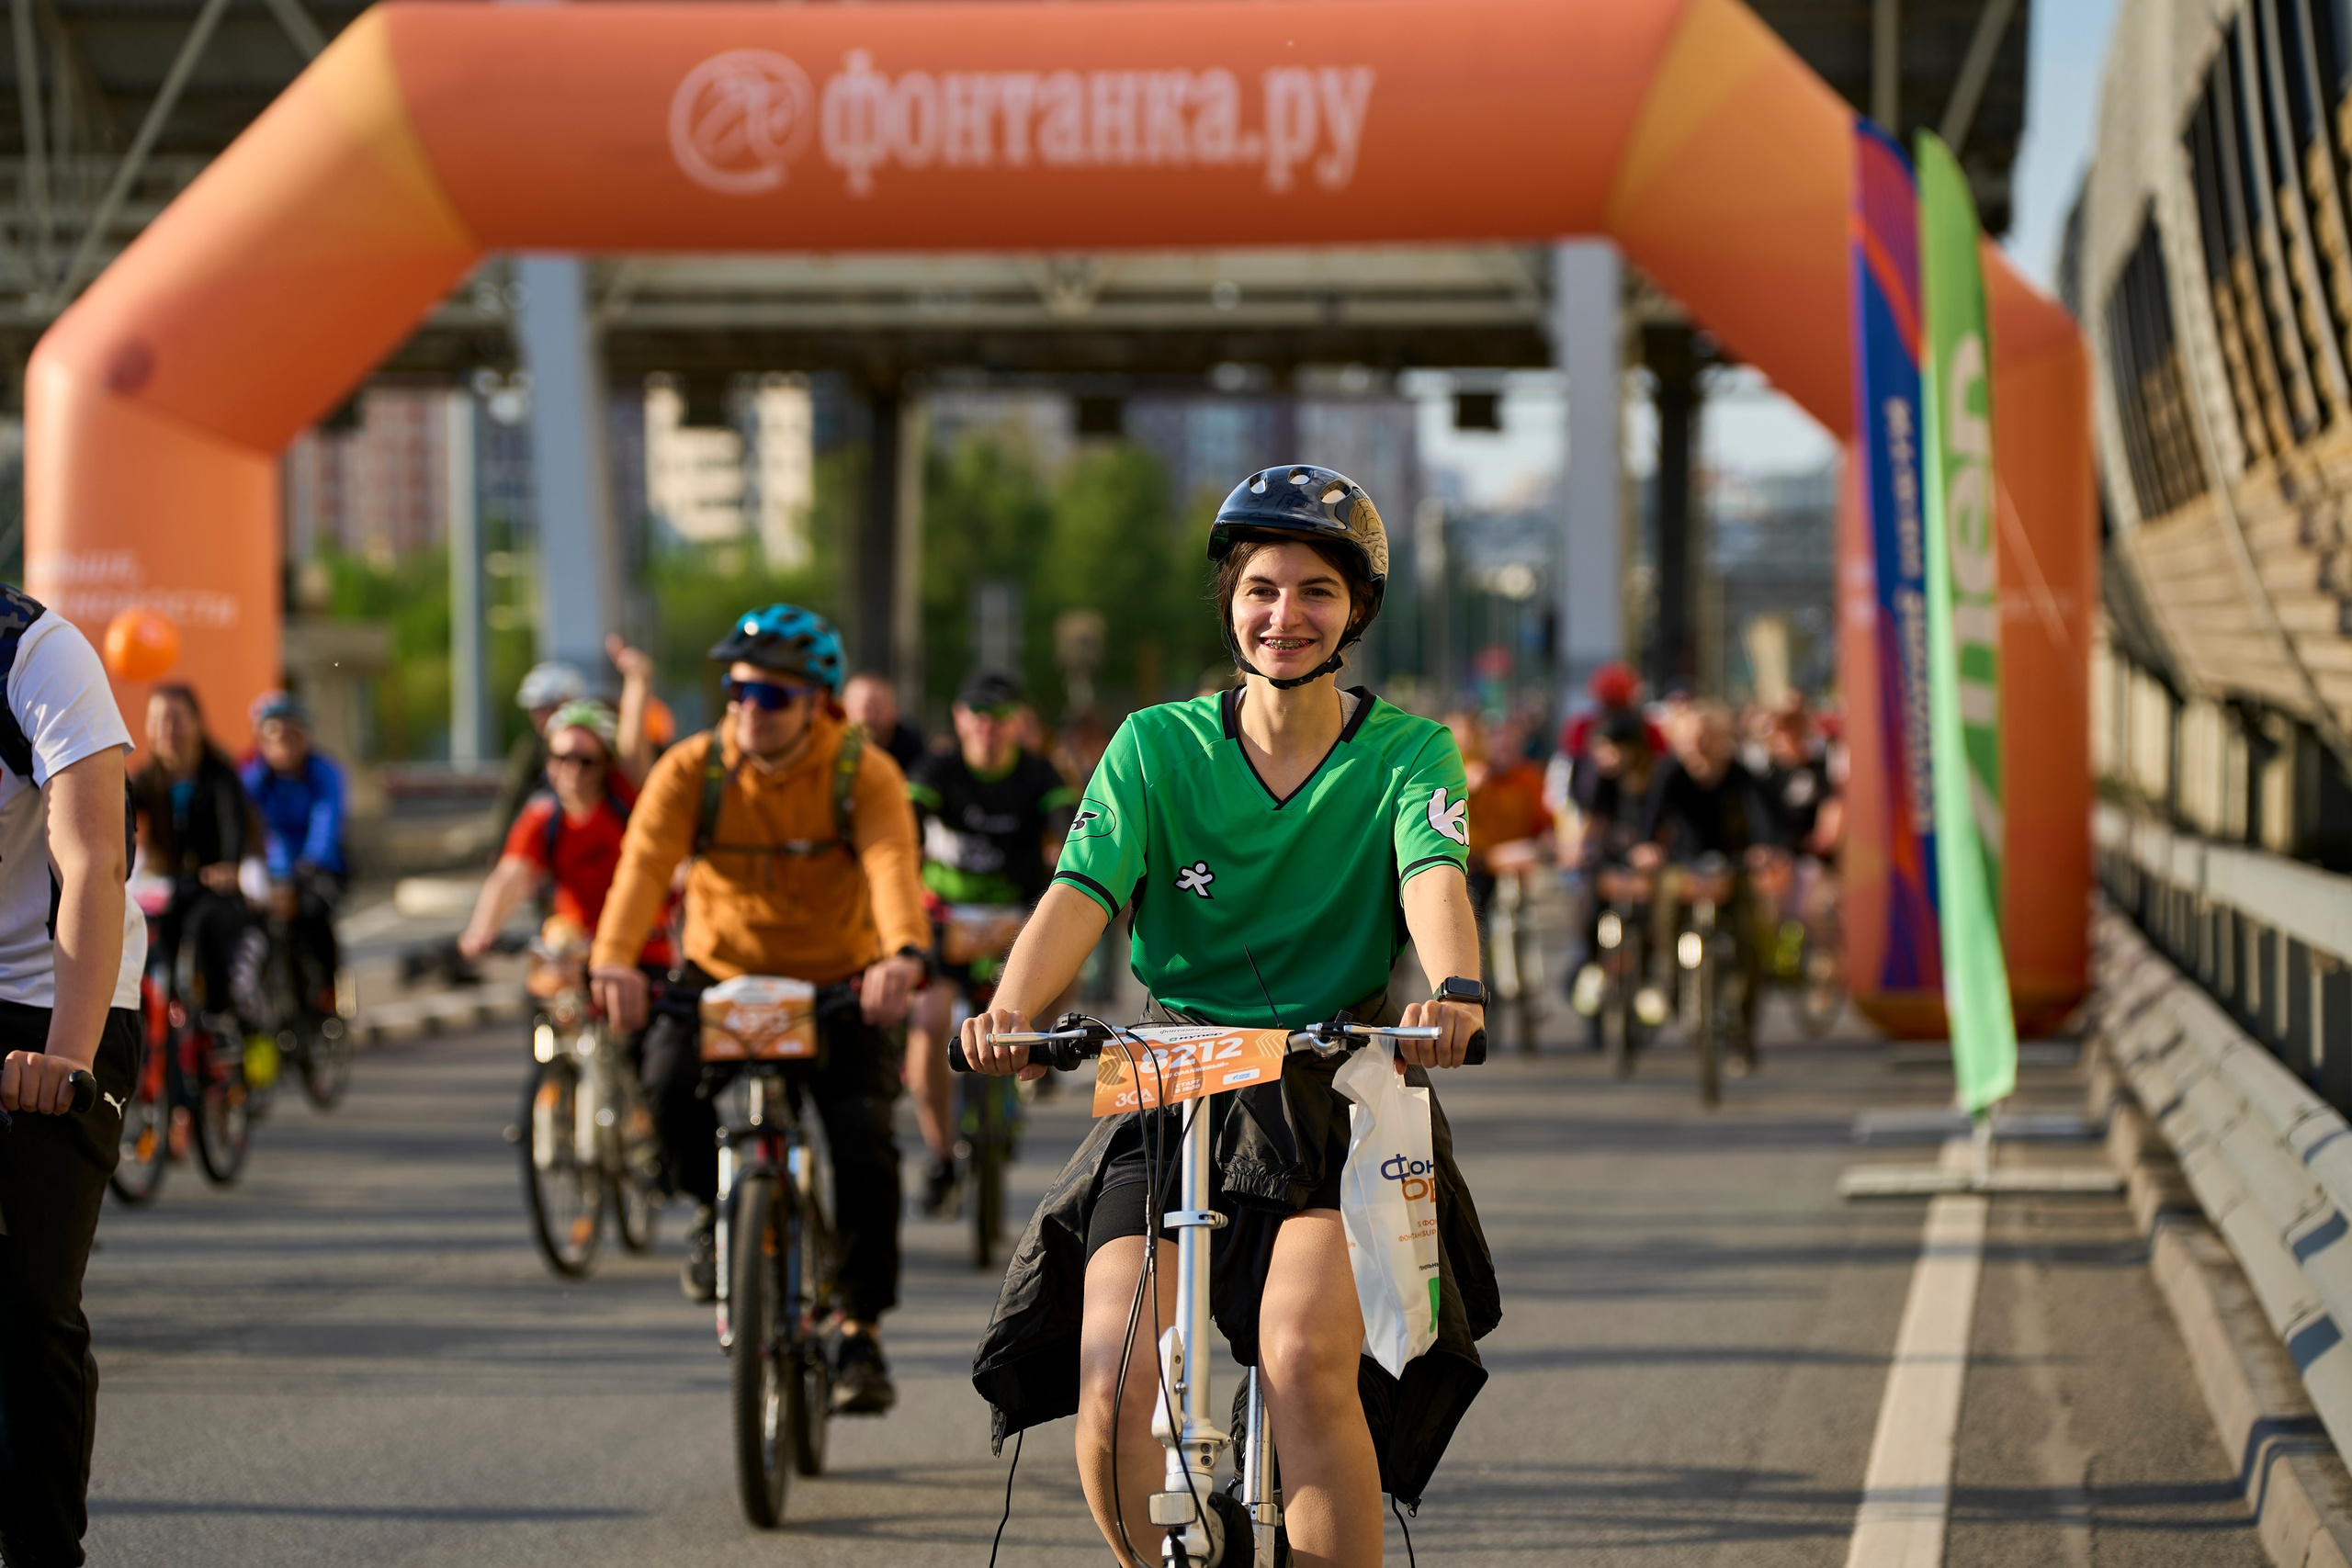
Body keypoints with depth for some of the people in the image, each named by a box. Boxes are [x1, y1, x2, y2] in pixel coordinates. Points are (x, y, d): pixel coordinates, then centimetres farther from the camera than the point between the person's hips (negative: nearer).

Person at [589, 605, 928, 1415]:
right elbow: (644, 861, -27)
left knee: (864, 1143, -17)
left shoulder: (863, 773, -15)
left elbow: (893, 865, -33)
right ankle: (716, 1207, 4)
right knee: (670, 1086, -28)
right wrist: (614, 957, -47)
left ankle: (862, 1332, 1)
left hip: (838, 988, -1)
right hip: (720, 976, 1)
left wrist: (904, 953, -55)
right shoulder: (692, 770, -12)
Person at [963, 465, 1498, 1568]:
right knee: (1116, 1391, -17)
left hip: (1339, 1102, -1)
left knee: (1306, 1361, -28)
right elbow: (1082, 891, -12)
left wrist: (1454, 991, -42)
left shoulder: (1408, 753, 1)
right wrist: (1008, 1011, -32)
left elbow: (1433, 877, -19)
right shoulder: (1155, 745, 3)